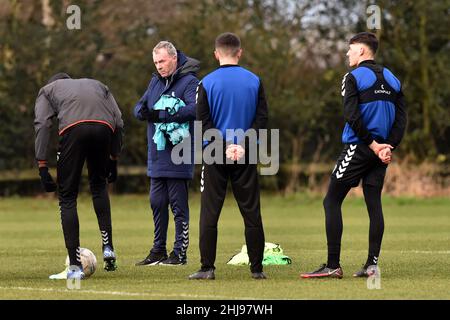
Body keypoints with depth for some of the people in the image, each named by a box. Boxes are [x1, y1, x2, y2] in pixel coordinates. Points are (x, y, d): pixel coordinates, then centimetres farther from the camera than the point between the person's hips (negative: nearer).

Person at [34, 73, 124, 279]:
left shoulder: (47, 90, 32)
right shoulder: (97, 85, 40)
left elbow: (42, 124, 12)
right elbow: (118, 121, 26)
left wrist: (42, 166, 7)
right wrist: (113, 159, 31)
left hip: (73, 128, -3)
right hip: (104, 128, 3)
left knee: (67, 198, 9)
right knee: (99, 184, 30)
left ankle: (75, 266, 4)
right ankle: (108, 247, 16)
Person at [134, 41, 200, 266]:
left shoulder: (189, 81, -9)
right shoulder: (156, 81, 15)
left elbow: (195, 108, -24)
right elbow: (139, 106, 13)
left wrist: (161, 116, -28)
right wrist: (142, 111, -12)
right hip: (157, 155, 7)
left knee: (178, 205, -2)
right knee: (157, 203, 11)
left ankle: (180, 252, 3)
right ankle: (158, 250, 19)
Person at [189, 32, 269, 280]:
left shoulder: (207, 83, -3)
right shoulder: (254, 81, 3)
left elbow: (203, 122, -8)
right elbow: (261, 119, -2)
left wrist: (225, 146, -11)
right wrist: (243, 145, -9)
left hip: (215, 157, -2)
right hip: (246, 157, 2)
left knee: (209, 213, 1)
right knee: (251, 212, 6)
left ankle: (207, 268, -4)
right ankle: (257, 268, 7)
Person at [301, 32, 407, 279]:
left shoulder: (353, 77, -6)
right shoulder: (392, 80, 13)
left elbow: (352, 116, -16)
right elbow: (401, 118, 7)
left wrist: (373, 144, -12)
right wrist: (388, 147, -1)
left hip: (357, 148, -6)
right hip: (381, 150, 6)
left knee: (332, 201, -1)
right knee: (374, 204, 8)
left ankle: (333, 266, -8)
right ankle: (372, 264, 3)